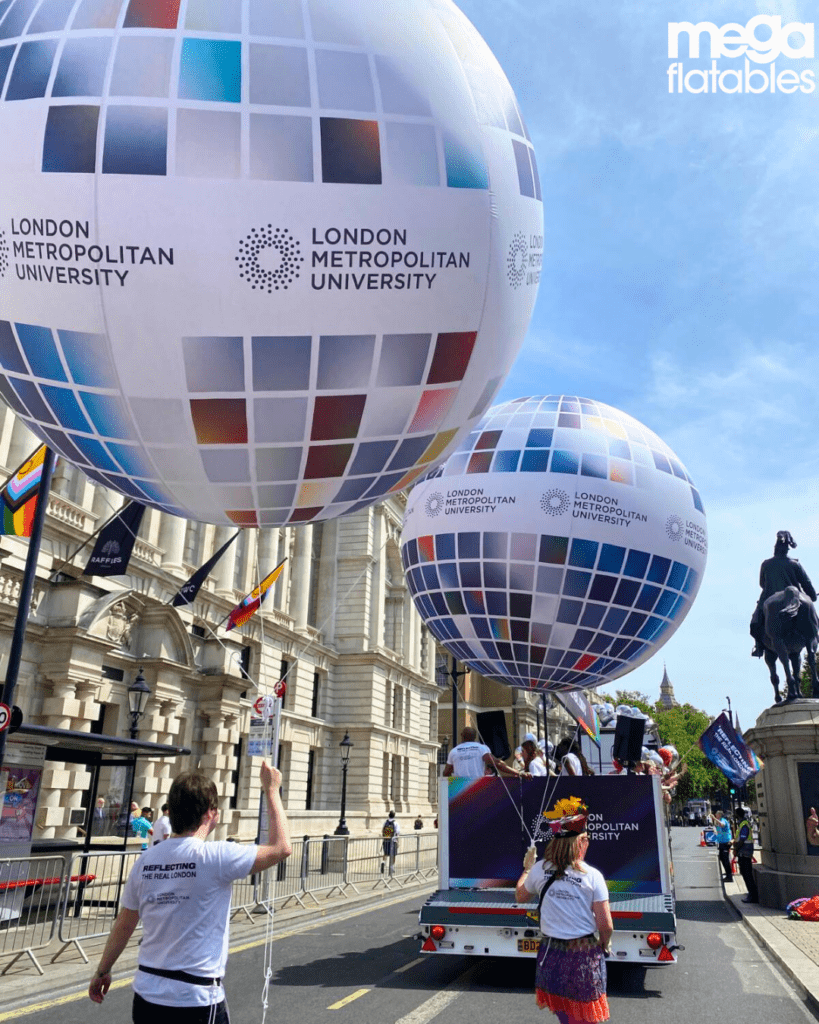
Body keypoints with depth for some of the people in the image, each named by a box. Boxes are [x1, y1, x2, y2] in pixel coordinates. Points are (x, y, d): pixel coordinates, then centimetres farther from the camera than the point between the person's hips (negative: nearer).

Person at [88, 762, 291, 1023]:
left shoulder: (146, 861, 0)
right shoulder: (215, 857, -17)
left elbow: (124, 925, 10)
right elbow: (281, 847, -11)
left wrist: (102, 971, 26)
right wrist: (272, 790, -3)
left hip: (146, 995, 6)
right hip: (196, 1002, -6)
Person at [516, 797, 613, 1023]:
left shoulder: (539, 869, -4)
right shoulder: (592, 876, -12)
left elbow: (520, 896, 14)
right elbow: (606, 925, -10)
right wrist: (605, 945, 10)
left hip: (552, 952, 2)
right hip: (584, 954, -2)